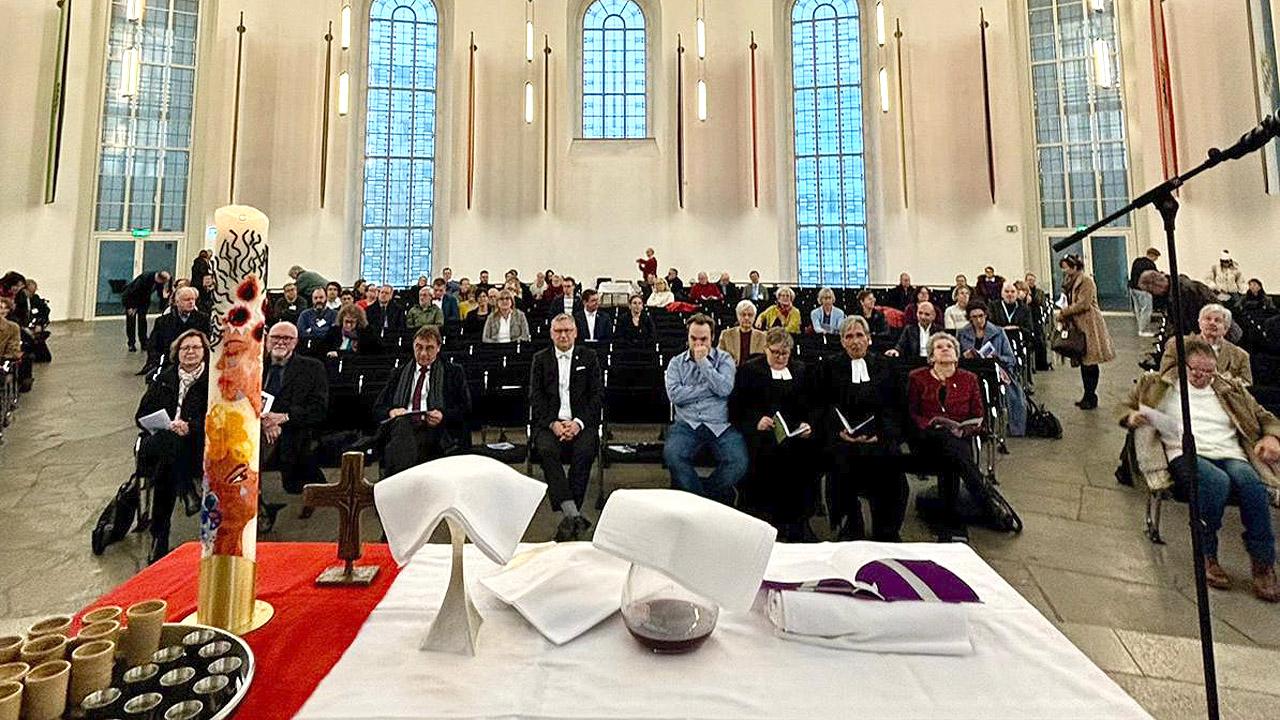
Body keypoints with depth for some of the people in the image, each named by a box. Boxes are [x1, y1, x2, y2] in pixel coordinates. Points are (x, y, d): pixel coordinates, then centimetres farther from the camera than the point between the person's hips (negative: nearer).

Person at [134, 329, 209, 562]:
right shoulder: (164, 379, 19)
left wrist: (189, 427, -18)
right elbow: (142, 416, 14)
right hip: (160, 438, 2)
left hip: (197, 443, -2)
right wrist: (168, 425, -7)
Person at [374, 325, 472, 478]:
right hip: (401, 426, 3)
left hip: (433, 428, -2)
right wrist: (390, 412, -1)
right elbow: (378, 408, 24)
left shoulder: (454, 372, 17)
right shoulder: (400, 374, 27)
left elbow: (465, 409, 9)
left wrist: (443, 416, -12)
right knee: (401, 422, -35)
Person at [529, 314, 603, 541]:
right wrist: (552, 423, -12)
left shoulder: (589, 357, 12)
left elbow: (598, 394, 4)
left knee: (585, 450, -31)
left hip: (581, 422, 0)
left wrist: (578, 422, -11)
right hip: (549, 423, 1)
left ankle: (569, 518, -22)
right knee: (547, 450, -31)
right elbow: (536, 397, 6)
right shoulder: (540, 359, 14)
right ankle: (574, 516, -31)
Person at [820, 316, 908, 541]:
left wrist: (882, 434, -7)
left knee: (889, 459, -28)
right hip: (843, 436, -1)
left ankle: (886, 532, -8)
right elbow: (822, 406, 7)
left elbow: (892, 407, 11)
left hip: (877, 436, 1)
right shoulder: (829, 366, 13)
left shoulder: (882, 367, 18)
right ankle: (850, 529, -13)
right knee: (844, 460, -31)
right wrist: (839, 432, -9)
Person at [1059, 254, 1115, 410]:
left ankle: (1091, 397, 1)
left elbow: (1083, 304, -17)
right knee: (1084, 362, 11)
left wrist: (1064, 312, -12)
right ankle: (1088, 396, 17)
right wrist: (1064, 313, 4)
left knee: (1090, 363, -5)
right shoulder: (1070, 282, 15)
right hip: (1078, 325, 8)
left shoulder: (1086, 281, -11)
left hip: (1089, 325, -8)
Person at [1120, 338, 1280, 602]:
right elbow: (1125, 407, 16)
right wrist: (1132, 417, -8)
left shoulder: (1231, 389, 24)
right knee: (1217, 481, -36)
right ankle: (1207, 557, -20)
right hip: (1186, 454, -3)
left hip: (1230, 456, 3)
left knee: (1252, 483, -33)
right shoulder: (1161, 386, 15)